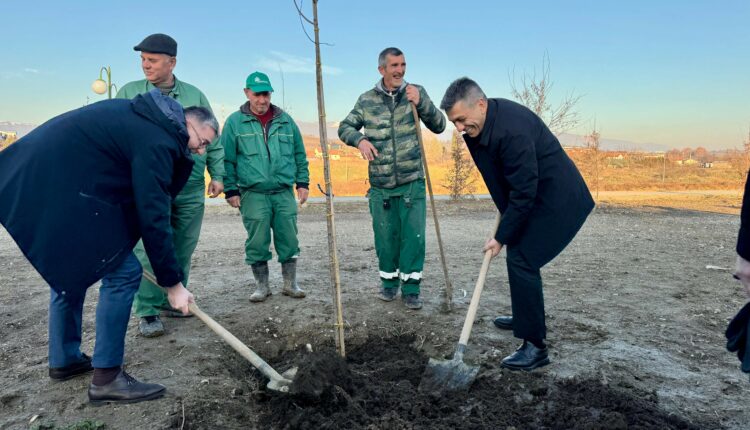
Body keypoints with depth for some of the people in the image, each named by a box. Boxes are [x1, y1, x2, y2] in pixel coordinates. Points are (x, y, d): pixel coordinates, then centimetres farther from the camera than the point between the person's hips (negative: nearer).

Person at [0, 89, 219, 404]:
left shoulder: (145, 119, 15)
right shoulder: (157, 141, -16)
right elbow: (153, 218, -18)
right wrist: (172, 283, -12)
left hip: (36, 176, 11)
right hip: (60, 187, -11)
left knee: (70, 268, 21)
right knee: (122, 272, -8)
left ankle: (64, 360, 34)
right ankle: (107, 378, 0)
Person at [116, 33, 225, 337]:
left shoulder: (195, 95, 9)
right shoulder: (129, 94, 5)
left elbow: (212, 140, 12)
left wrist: (217, 174, 6)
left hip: (191, 190, 3)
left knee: (183, 251, 10)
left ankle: (172, 302, 26)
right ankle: (147, 312, 5)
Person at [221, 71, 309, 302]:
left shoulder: (285, 120, 9)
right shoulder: (234, 122, 2)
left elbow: (299, 154, 14)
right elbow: (227, 159, 2)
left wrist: (303, 182, 8)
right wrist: (231, 190, -3)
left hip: (284, 192, 2)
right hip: (253, 194, -2)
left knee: (289, 240, 5)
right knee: (257, 243, 3)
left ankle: (290, 283, 19)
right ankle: (262, 286, 19)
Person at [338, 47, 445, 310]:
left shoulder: (416, 93, 3)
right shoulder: (367, 100, 4)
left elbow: (439, 126, -2)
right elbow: (345, 127, 10)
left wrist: (421, 102, -19)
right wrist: (359, 139, -12)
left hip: (412, 182, -1)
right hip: (380, 186, 1)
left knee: (414, 236, -1)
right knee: (385, 237, 9)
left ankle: (411, 288, 12)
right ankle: (389, 282, 27)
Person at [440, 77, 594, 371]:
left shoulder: (512, 129, -31)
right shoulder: (478, 124, -2)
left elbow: (524, 192, -27)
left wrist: (502, 237, -20)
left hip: (559, 200, -10)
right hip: (536, 196, 10)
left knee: (521, 259, -14)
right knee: (518, 254, 19)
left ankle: (535, 346, -5)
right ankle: (525, 317, 39)